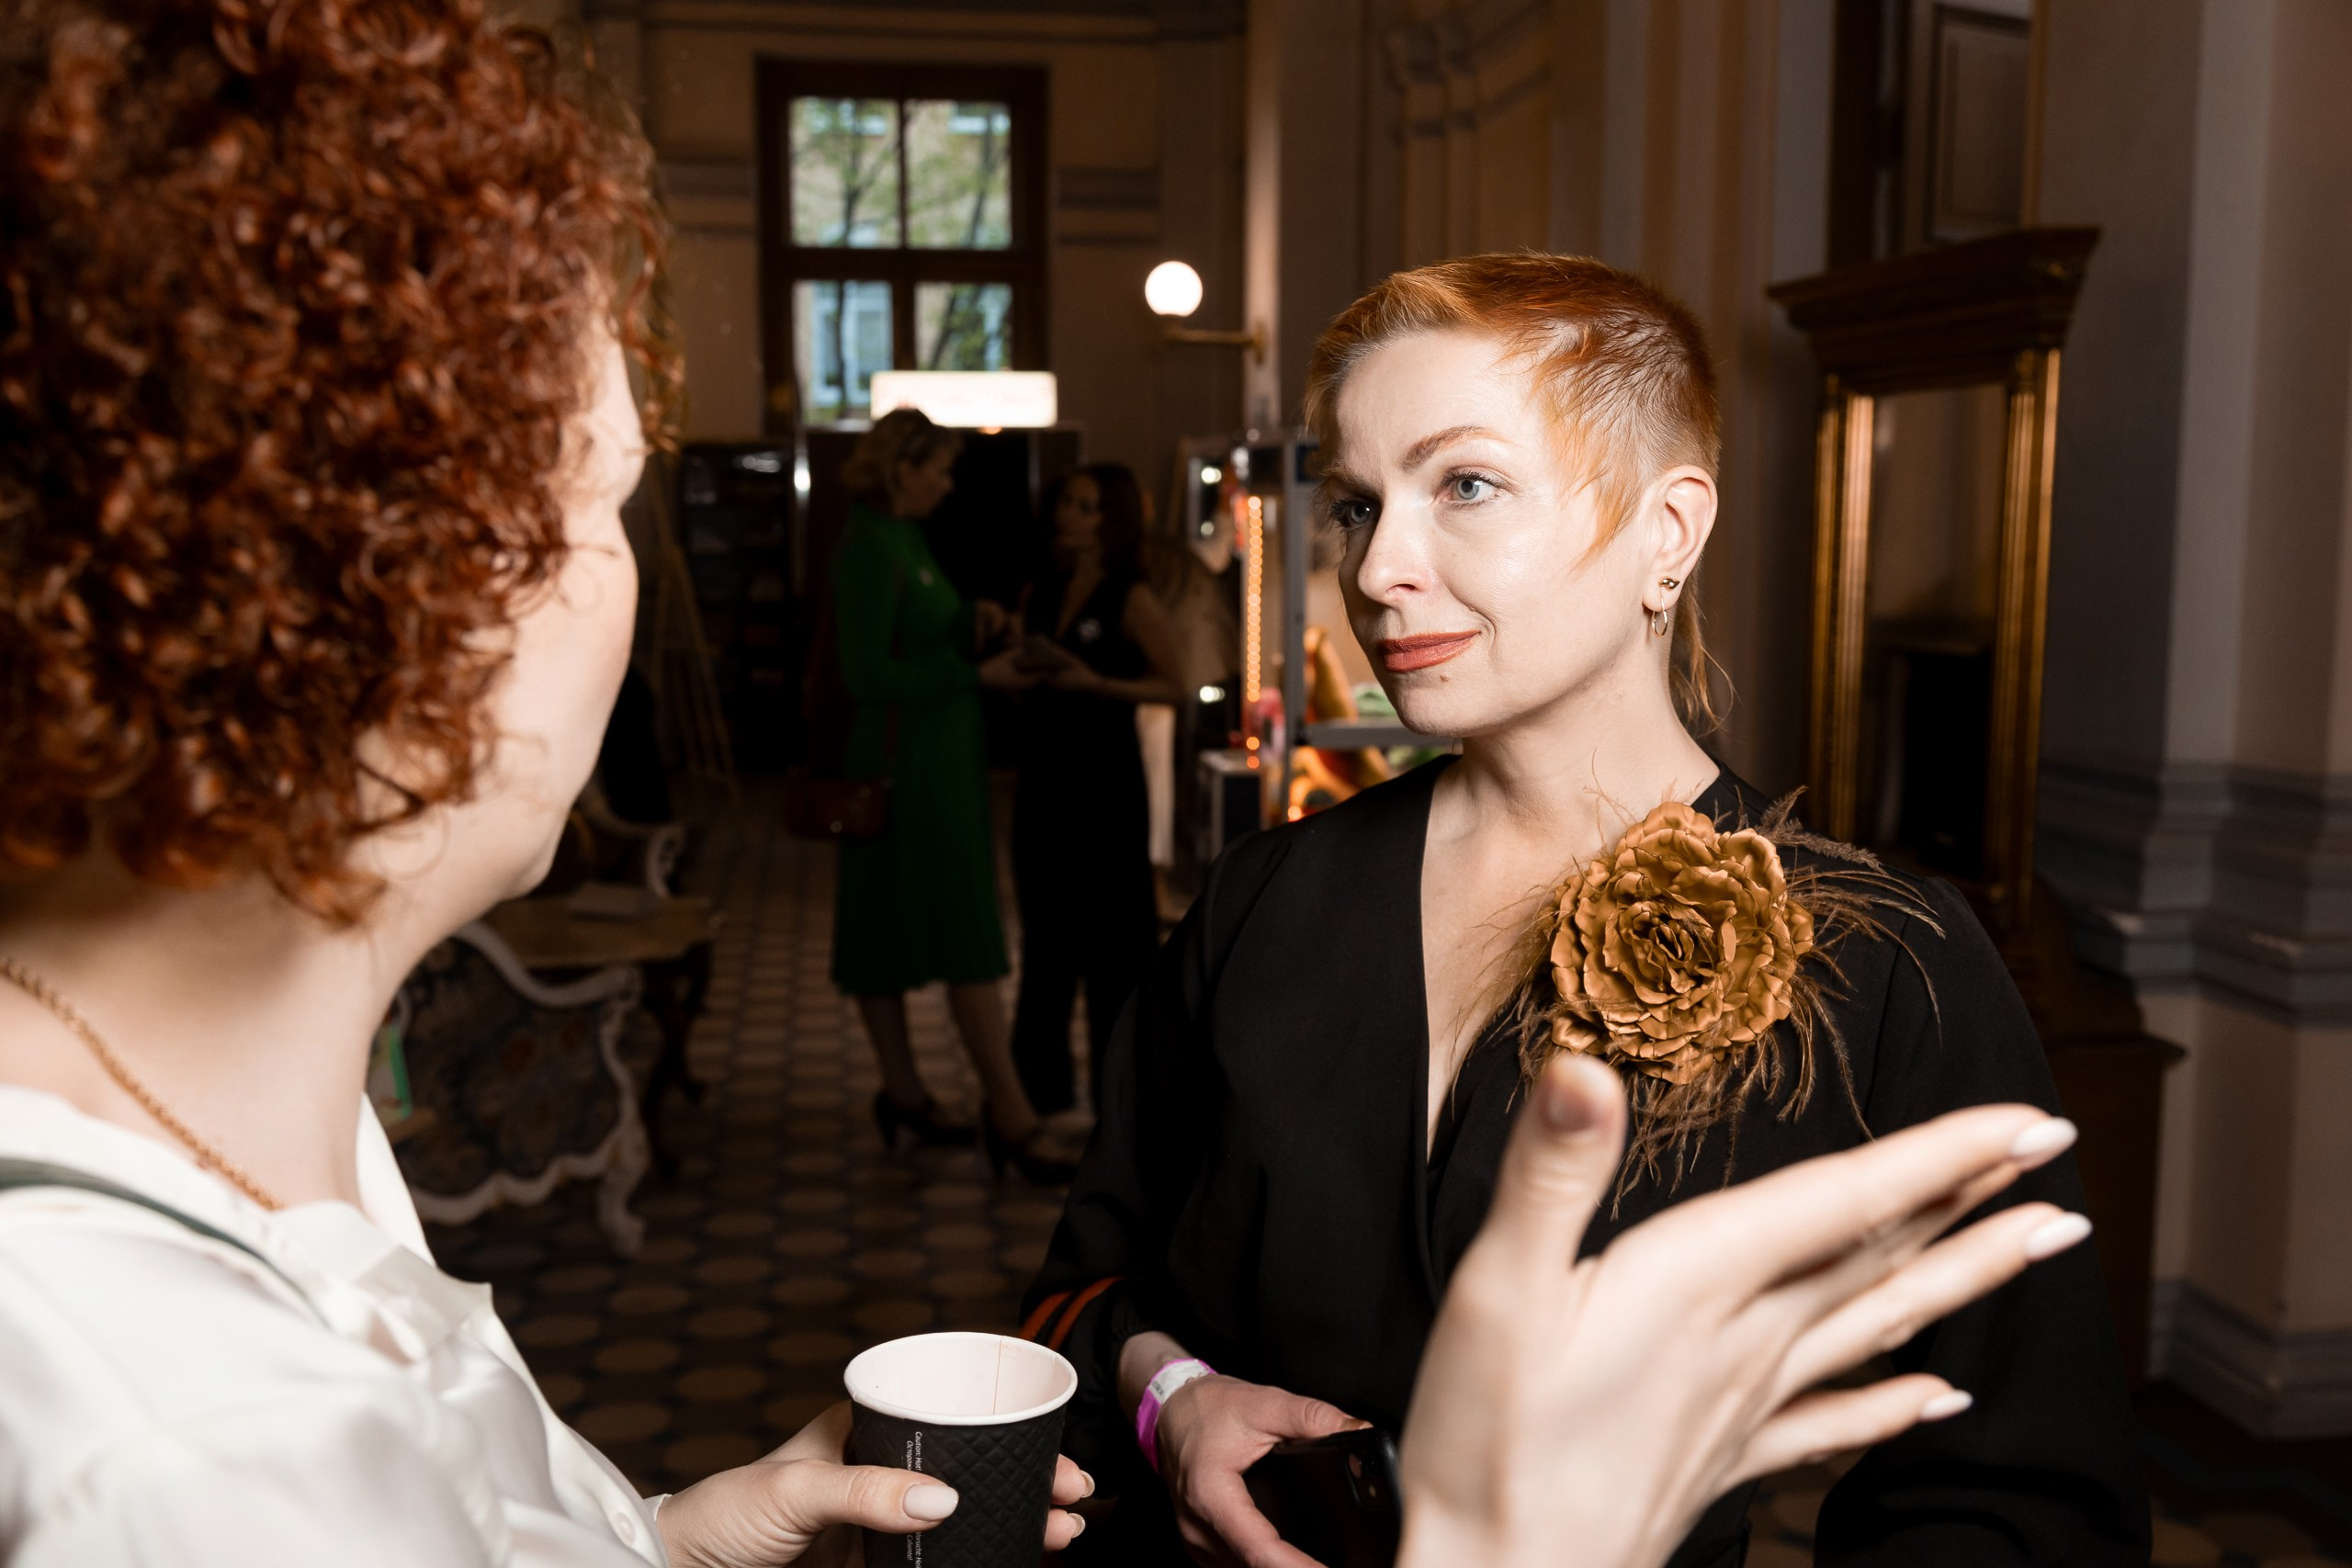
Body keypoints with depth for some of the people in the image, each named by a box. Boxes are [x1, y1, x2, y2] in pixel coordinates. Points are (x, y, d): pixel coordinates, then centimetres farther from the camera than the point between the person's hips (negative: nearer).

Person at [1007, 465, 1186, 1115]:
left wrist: (1093, 682, -20)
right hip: (1043, 775, 7)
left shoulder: (1131, 599, -8)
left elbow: (1172, 685, -12)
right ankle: (1041, 1080, 24)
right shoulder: (1039, 592, 11)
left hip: (1105, 776, -6)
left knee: (1112, 927, 0)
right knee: (1045, 927, 13)